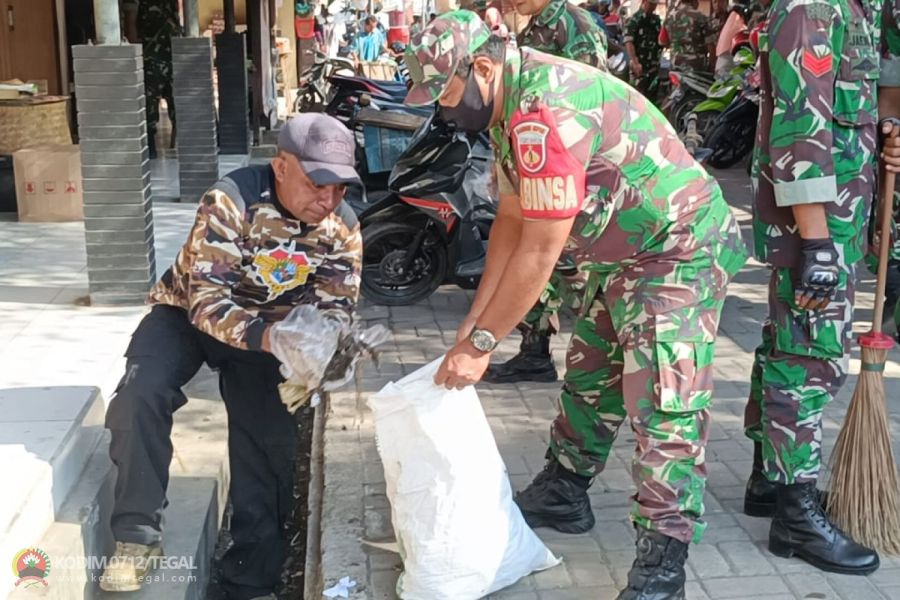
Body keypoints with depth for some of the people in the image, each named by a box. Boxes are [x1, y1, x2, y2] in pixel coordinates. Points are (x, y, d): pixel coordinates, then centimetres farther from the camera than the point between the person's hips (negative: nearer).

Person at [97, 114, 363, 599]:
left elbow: (334, 308, -12)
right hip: (190, 312, -3)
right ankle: (138, 534, -12)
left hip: (267, 327, 3)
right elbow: (207, 300, -34)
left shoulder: (343, 228, -17)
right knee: (141, 392, -28)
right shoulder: (230, 202, -31)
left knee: (270, 439, -10)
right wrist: (267, 336, -51)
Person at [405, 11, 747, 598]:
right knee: (589, 376, 19)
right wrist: (474, 320, 4)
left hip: (680, 251, -10)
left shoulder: (548, 110, -30)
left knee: (663, 404, -12)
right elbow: (511, 221, 7)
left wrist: (481, 343, -21)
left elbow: (541, 250, -29)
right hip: (622, 253, 10)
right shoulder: (511, 107, 2)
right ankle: (563, 494, 36)